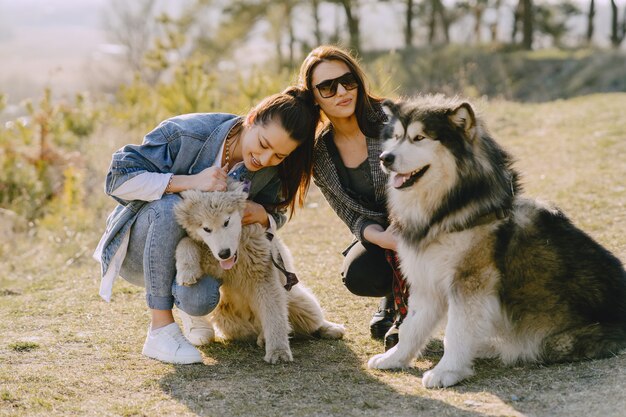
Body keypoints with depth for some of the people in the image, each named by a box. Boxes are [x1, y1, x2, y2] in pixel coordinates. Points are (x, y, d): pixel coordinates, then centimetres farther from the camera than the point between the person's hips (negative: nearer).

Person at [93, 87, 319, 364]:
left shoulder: (271, 171, -11)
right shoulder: (186, 134, -27)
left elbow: (277, 214, 6)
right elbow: (118, 180, -27)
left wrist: (263, 216, -20)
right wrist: (189, 181, -38)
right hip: (139, 251, -3)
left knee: (201, 299, -32)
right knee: (171, 207, -37)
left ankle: (188, 309, 11)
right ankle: (160, 329, -27)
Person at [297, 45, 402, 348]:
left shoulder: (391, 119, -20)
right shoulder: (320, 155, -6)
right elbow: (353, 217, -4)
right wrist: (380, 237, -26)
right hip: (383, 230, 3)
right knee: (358, 276, -26)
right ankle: (395, 296, 12)